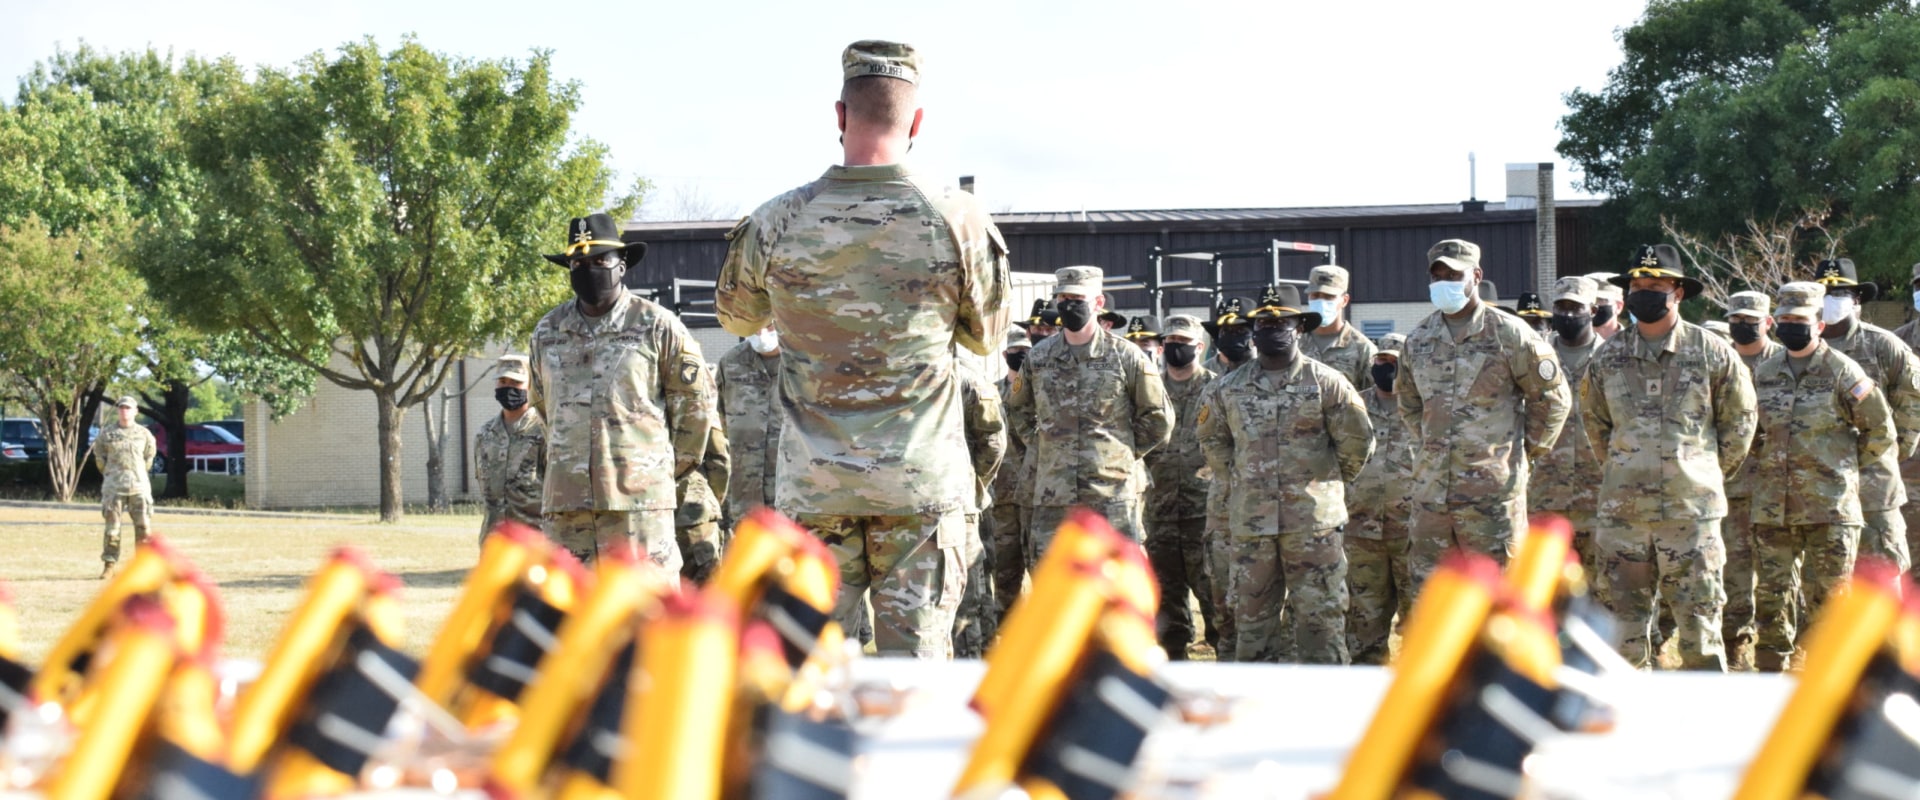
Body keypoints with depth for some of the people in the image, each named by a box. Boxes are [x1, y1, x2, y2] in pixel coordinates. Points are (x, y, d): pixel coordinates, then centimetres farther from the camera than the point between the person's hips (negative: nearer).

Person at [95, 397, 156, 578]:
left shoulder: (144, 434, 7)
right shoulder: (107, 434, 4)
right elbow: (99, 456, 14)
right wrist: (109, 474, 11)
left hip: (139, 486, 1)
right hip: (114, 486, -1)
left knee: (144, 526, -3)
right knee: (112, 527, -3)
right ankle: (109, 564, 3)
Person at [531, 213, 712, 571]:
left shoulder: (657, 326, 1)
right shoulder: (547, 333, 13)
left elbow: (694, 403, 7)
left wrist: (676, 466, 10)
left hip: (638, 496, -4)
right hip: (566, 498, 4)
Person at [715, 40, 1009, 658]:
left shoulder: (775, 224, -3)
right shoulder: (958, 220, -6)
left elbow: (737, 317, 16)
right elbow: (986, 336, 10)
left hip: (814, 484, 1)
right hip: (922, 480, -1)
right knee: (914, 661, 2)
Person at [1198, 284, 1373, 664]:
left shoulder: (1326, 383, -2)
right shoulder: (1229, 389, 9)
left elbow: (1357, 439, 3)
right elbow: (1212, 437, 23)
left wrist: (1331, 479, 9)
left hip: (1313, 521, -3)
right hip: (1251, 521, 4)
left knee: (1319, 617, -2)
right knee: (1251, 616, 7)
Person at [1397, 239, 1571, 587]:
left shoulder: (1508, 335, -4)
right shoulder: (1418, 339, 11)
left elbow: (1553, 397, 2)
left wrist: (1528, 448, 3)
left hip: (1492, 489, -5)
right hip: (1430, 489, 5)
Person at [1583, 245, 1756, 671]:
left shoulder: (1712, 353, -1)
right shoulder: (1608, 357, 6)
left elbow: (1739, 423, 9)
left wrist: (1709, 474, 11)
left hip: (1691, 511, -3)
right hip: (1623, 512, 3)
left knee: (1699, 624, 0)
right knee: (1623, 632, 5)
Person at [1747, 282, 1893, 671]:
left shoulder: (1842, 372, -5)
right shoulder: (1764, 372, 10)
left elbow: (1880, 430, 0)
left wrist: (1848, 466, 4)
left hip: (1829, 507, -4)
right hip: (1774, 505, 5)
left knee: (1827, 594, -2)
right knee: (1772, 592, 7)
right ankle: (1771, 665, 15)